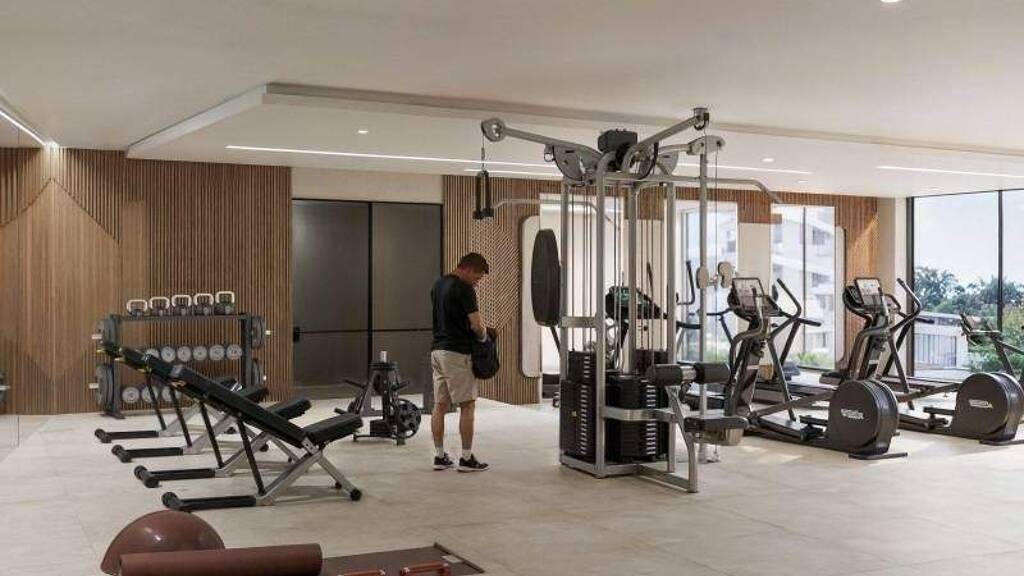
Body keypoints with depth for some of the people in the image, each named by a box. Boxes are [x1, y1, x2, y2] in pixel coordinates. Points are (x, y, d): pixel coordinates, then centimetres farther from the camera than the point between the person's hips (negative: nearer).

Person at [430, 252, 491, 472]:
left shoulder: (438, 284, 14)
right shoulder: (464, 289, -14)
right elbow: (477, 325, -19)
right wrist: (484, 337, 3)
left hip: (437, 350, 9)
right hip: (457, 353, -9)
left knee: (440, 405, 9)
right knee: (467, 405, -1)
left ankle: (439, 456, 13)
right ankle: (466, 458, 1)